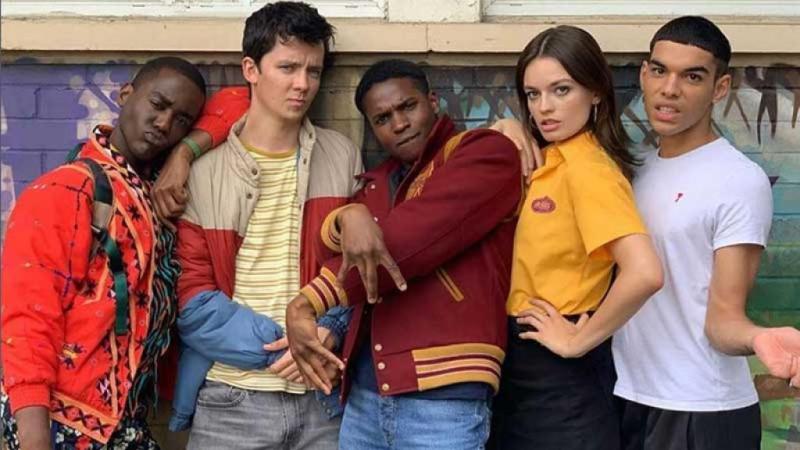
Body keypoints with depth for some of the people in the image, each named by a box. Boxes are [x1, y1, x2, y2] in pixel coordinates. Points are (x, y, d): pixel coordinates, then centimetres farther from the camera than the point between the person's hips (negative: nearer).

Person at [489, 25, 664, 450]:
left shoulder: (587, 168, -20)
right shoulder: (550, 161, 6)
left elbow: (644, 273, -32)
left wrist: (578, 342, -20)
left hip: (560, 370, -9)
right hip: (528, 357, 9)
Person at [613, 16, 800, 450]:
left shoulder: (741, 181, -14)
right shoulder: (632, 167, 6)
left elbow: (722, 318, -14)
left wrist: (758, 338, -39)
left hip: (702, 412, -6)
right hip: (625, 398, 6)